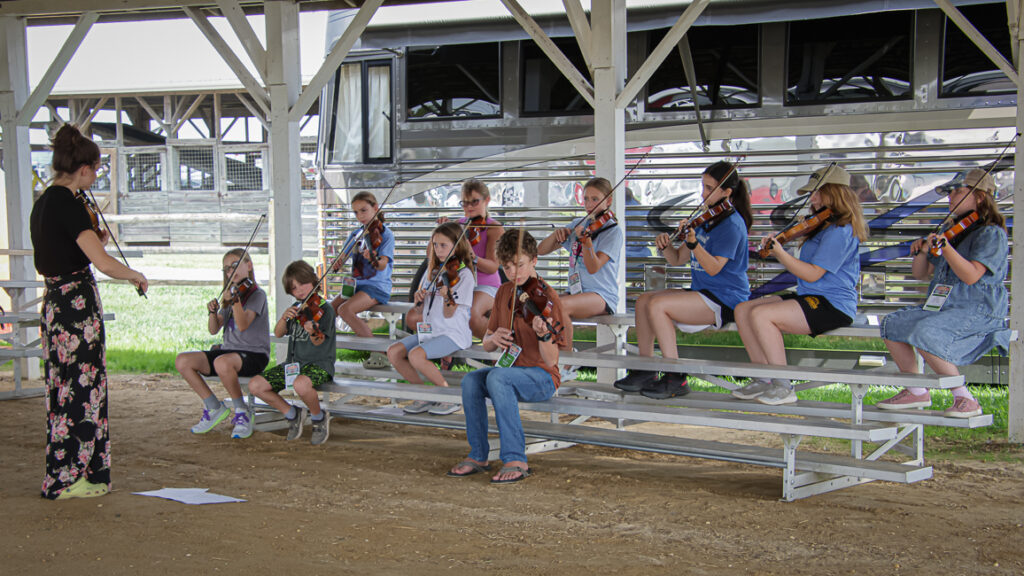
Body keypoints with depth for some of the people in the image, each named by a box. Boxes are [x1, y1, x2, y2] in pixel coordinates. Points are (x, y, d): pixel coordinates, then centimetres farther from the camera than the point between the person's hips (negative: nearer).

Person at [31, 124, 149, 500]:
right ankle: (67, 479, 6)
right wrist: (136, 275, -7)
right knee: (82, 387, 0)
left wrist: (92, 240, 12)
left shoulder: (43, 203, 10)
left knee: (64, 388, 15)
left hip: (54, 301, 9)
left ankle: (65, 475, 24)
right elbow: (104, 264, -24)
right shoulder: (68, 204, -19)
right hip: (77, 303, -9)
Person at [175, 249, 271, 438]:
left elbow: (243, 325, -21)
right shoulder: (230, 295, 18)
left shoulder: (257, 294, -4)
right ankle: (215, 408, -2)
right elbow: (214, 330, 11)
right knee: (182, 361, -14)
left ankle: (242, 412, -18)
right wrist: (213, 312, -7)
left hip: (254, 354, -7)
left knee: (222, 362, -40)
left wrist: (235, 301, -34)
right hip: (228, 350, 7)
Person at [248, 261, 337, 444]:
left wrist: (313, 332, -43)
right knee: (255, 385, -10)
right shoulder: (297, 308, 13)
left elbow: (319, 342, -19)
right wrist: (284, 317, -11)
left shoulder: (324, 308, -8)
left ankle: (319, 418, -8)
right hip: (292, 363, 7)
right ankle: (292, 414, 10)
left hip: (319, 363, -7)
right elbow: (278, 333, 8)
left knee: (301, 384, -40)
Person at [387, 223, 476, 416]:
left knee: (415, 355, -28)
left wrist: (447, 296, -35)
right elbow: (422, 309, 18)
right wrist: (419, 299, -4)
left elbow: (449, 314, -14)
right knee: (394, 352, -9)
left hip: (453, 333, -8)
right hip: (430, 331, 8)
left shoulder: (463, 274, -8)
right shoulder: (432, 271, 15)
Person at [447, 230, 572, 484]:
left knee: (497, 377, -34)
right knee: (472, 380, -24)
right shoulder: (504, 293, 8)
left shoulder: (546, 298, -12)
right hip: (511, 371, 6)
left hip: (542, 378, -6)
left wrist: (543, 334, -37)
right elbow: (486, 345, 13)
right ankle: (478, 456, -14)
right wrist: (493, 338, -10)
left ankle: (515, 460, -31)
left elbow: (550, 361, -17)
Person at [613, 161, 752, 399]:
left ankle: (676, 378, -20)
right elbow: (678, 259, 15)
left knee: (657, 305, -23)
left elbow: (713, 268, -21)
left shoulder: (732, 224, -13)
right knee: (644, 300, -3)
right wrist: (665, 246, -5)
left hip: (725, 299, -9)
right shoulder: (704, 220, 15)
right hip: (702, 292, 9)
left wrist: (693, 243, -33)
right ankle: (646, 371, -1)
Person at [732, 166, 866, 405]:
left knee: (760, 315, -26)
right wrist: (776, 249, 5)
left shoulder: (841, 230, -13)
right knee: (742, 310, -2)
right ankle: (764, 379, -3)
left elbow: (813, 274, -19)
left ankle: (784, 387, -19)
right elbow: (804, 267, 17)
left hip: (832, 306, -10)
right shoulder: (824, 226, 20)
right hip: (811, 298, 10)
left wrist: (781, 254, -22)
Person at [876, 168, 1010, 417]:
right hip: (943, 306, 9)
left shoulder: (992, 233, -7)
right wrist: (921, 252, 1)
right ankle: (916, 391, 5)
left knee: (925, 332, -32)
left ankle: (965, 399, -21)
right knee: (892, 324, 0)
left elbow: (971, 276, -22)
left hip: (978, 310, -9)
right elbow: (921, 274, 21)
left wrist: (945, 247, -30)